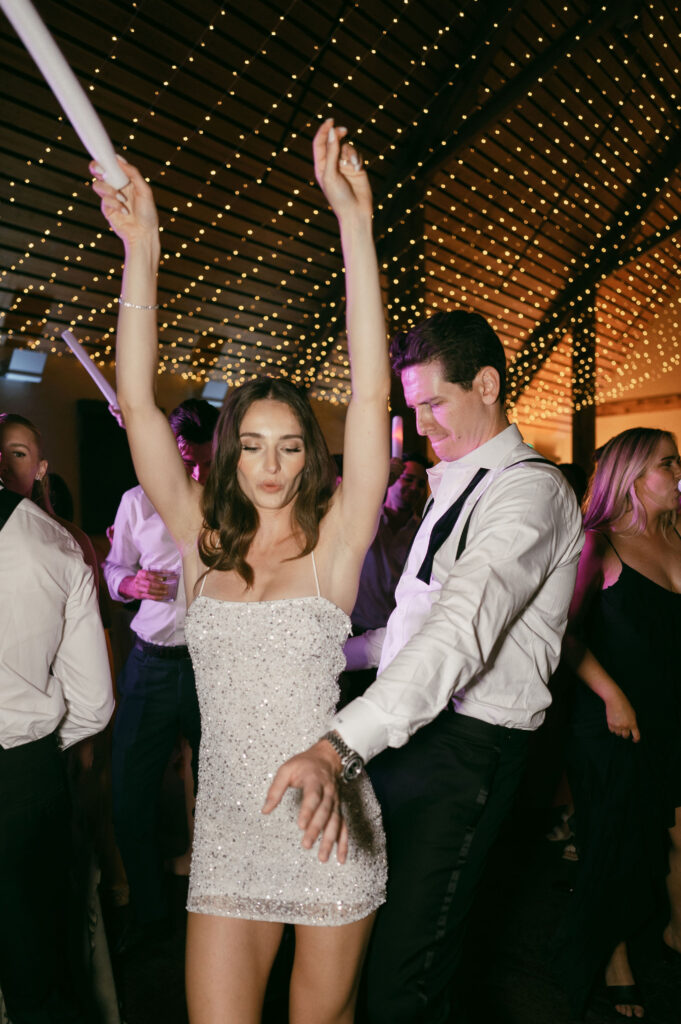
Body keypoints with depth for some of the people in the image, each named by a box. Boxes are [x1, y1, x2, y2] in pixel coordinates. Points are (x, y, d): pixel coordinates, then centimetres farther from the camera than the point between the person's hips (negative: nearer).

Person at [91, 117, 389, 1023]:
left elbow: (372, 393, -17)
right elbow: (138, 405, -6)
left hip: (328, 829, -1)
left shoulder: (334, 545, -9)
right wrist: (141, 249, -11)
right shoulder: (202, 545, -1)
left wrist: (354, 220, -19)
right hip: (227, 837, 2)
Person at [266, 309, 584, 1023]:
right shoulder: (456, 485, 16)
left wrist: (340, 745, -38)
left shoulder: (529, 491, -15)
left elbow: (460, 634, -30)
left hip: (466, 745, -9)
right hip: (406, 725, 9)